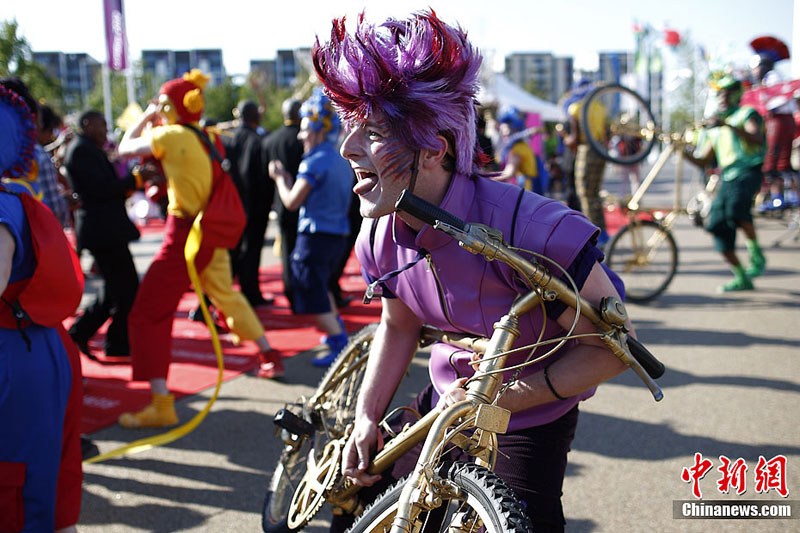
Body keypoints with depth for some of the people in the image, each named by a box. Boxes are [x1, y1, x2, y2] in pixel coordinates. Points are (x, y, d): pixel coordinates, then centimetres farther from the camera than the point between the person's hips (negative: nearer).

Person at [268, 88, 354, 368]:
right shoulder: (342, 161, 12)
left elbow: (292, 202, -16)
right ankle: (338, 331, 34)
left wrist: (279, 179, 2)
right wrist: (290, 180, 21)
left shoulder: (314, 162, -16)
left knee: (313, 293, -5)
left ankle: (341, 346, -8)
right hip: (339, 234, 9)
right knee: (319, 284, 27)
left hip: (316, 235, -9)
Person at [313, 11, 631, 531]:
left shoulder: (531, 230, -32)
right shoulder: (379, 237, -12)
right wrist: (367, 418, 1)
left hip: (530, 423, -5)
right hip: (446, 404, 5)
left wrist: (500, 398, -29)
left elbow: (612, 347, -23)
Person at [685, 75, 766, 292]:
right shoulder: (715, 129, 24)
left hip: (748, 173, -7)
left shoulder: (746, 114, 4)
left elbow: (757, 139, -17)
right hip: (727, 178, 7)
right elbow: (702, 161, 22)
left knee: (737, 208, -34)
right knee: (717, 225, -6)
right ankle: (741, 278, 5)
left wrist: (729, 125, -27)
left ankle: (757, 255, -14)